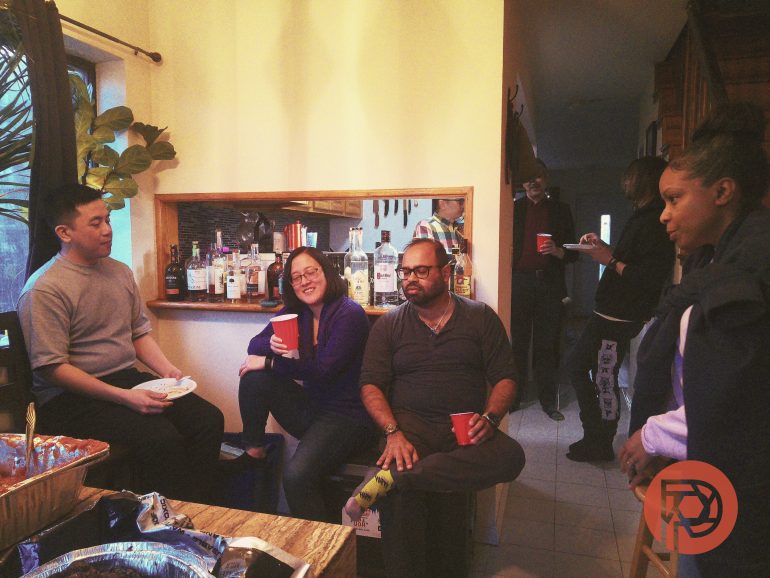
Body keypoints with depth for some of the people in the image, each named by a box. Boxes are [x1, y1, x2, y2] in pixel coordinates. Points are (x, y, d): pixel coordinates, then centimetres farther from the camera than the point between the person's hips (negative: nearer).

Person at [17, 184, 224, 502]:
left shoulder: (120, 272, 12)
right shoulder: (44, 290, -11)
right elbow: (52, 368, -15)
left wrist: (167, 369, 0)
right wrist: (124, 397, -22)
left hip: (129, 379, 7)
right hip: (71, 397, -7)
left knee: (209, 419, -14)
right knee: (162, 438, -29)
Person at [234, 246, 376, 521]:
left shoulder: (349, 314, -16)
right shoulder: (295, 312, 5)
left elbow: (324, 372, -22)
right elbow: (255, 346, 5)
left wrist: (269, 362, -14)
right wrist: (272, 344, -20)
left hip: (346, 416, -7)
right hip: (310, 409, 7)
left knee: (297, 474, -28)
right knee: (255, 377, -10)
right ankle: (254, 452, 5)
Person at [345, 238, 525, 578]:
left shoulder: (480, 318, 10)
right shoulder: (388, 325, 10)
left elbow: (505, 378, 7)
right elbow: (371, 386, 2)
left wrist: (489, 418, -15)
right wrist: (393, 432, -17)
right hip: (411, 425, -1)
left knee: (510, 456, -32)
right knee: (402, 496, -32)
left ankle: (388, 478, -34)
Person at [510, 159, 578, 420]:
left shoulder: (561, 210, 11)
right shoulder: (513, 209, 9)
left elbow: (572, 253, 11)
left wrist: (557, 251, -11)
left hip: (549, 283, 0)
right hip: (519, 282, 0)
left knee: (547, 344, 4)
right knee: (517, 342, 3)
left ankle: (548, 401, 13)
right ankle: (514, 396, 14)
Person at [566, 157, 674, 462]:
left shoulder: (653, 223, -17)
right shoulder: (643, 217, 16)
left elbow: (650, 277, -25)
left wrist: (610, 260, -19)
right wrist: (604, 248, 13)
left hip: (619, 317, -11)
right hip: (610, 312, 11)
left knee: (604, 379, -1)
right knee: (576, 365, 17)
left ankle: (600, 445, 15)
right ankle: (596, 437, 27)